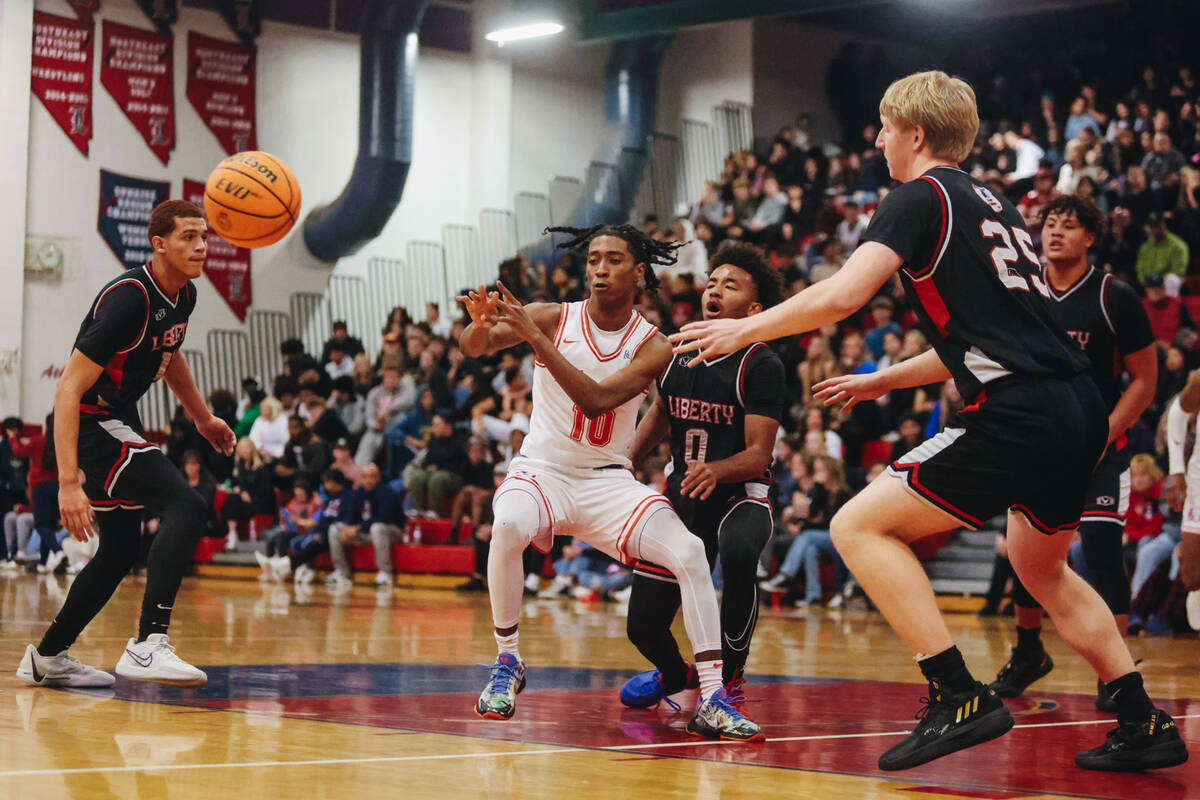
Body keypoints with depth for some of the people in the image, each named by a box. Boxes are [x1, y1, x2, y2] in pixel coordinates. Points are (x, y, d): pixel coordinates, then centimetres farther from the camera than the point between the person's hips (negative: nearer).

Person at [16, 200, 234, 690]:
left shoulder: (183, 295, 3)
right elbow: (68, 391, -28)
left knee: (121, 551, 18)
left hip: (119, 422, 10)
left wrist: (203, 418, 32)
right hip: (89, 424, -10)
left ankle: (47, 657, 30)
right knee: (186, 507, -25)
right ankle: (147, 645, -29)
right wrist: (68, 483, -33)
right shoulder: (129, 299, -25)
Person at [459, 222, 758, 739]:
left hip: (607, 479, 1)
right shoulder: (554, 318, -5)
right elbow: (474, 347, -16)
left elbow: (596, 401, -22)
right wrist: (481, 326, -40)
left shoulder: (653, 346, -6)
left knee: (689, 552, -21)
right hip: (542, 469, -1)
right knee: (508, 527, -35)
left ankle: (712, 702, -16)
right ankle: (507, 664, -13)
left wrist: (539, 341, -32)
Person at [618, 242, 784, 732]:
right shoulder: (677, 352, 3)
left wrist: (716, 470, -38)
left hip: (740, 495, -5)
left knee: (737, 553, -41)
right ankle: (676, 676, 39)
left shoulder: (762, 366, -13)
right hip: (681, 495, 5)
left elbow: (759, 455, -19)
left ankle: (731, 675, -20)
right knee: (644, 626, 1)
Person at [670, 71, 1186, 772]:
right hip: (1082, 410, 9)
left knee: (860, 526, -4)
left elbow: (841, 296, -14)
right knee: (1041, 565, 30)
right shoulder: (990, 204, 25)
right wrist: (883, 380, 39)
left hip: (1022, 418, -9)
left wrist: (745, 329, 0)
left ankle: (961, 697, -12)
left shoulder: (922, 197, -1)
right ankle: (1146, 727, 28)